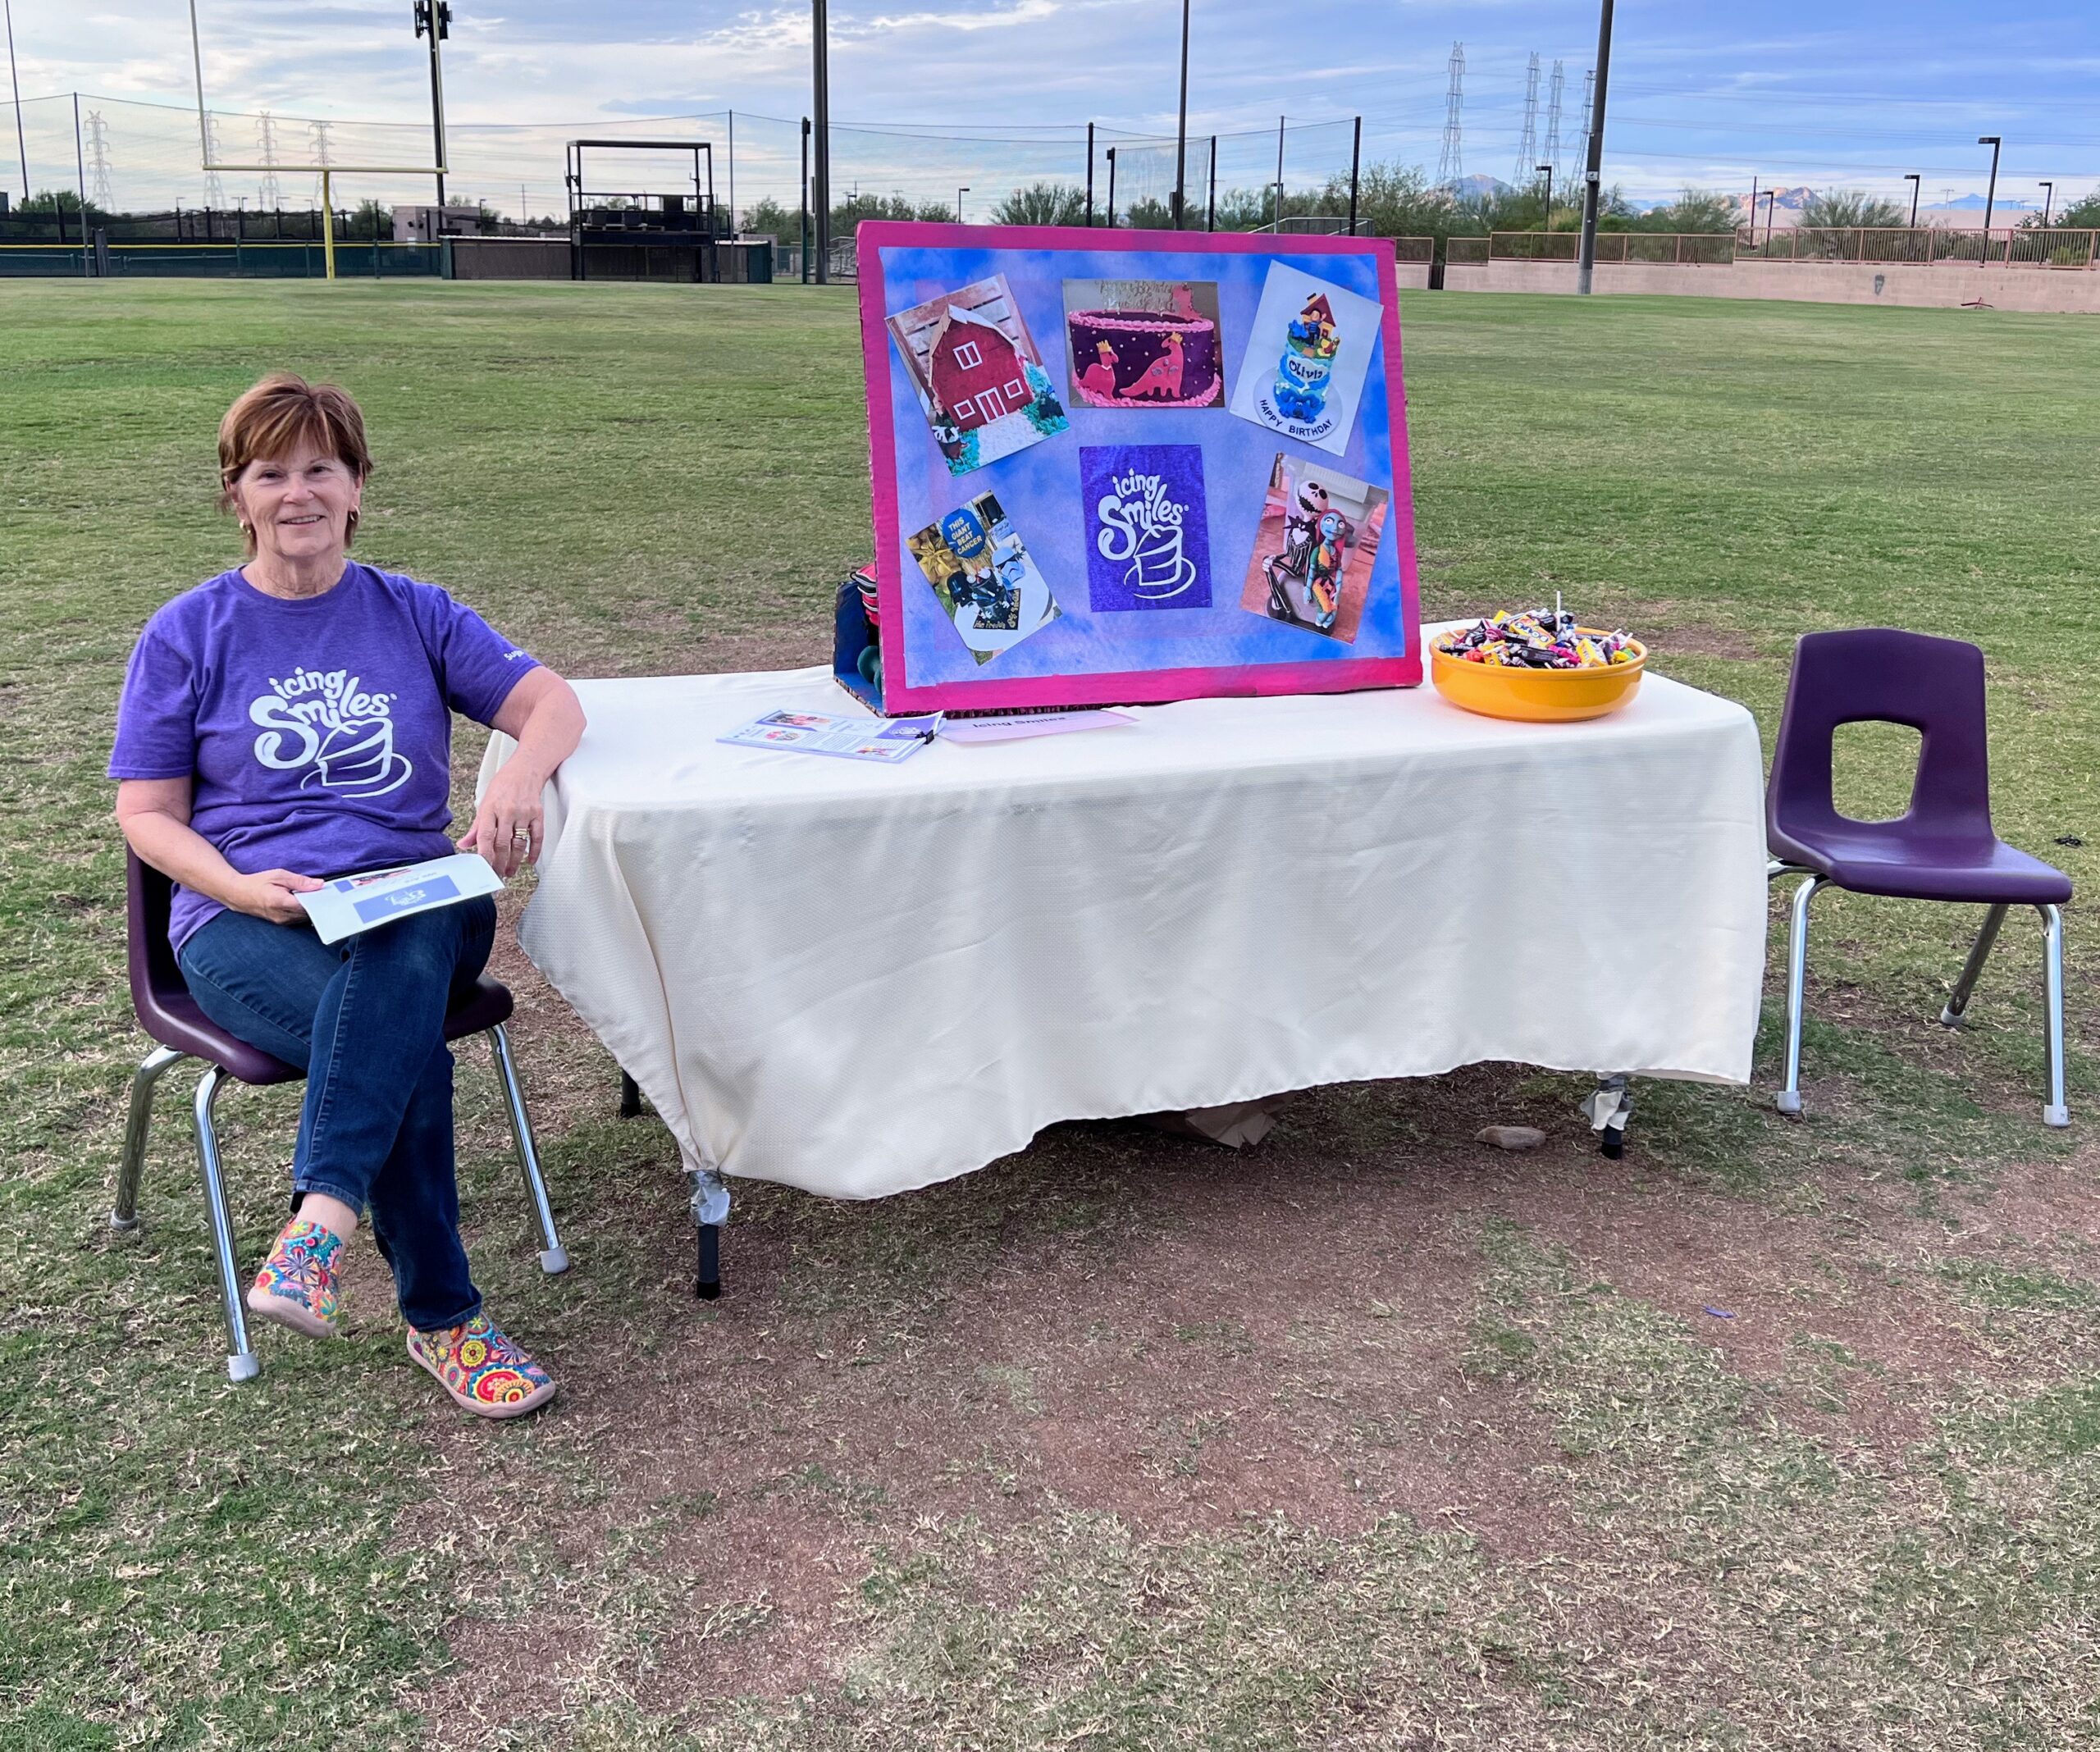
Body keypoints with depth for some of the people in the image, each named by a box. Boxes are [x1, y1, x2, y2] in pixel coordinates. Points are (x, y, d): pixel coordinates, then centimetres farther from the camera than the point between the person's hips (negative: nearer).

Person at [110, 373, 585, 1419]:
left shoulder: (414, 616, 13)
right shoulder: (187, 635, 8)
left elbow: (554, 703, 4)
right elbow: (146, 813, 5)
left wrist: (519, 774, -21)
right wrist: (244, 888, -15)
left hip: (418, 901, 2)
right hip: (248, 923, -2)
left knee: (402, 957, -38)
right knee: (408, 1028, -33)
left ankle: (324, 1215, -43)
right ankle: (440, 1318, -26)